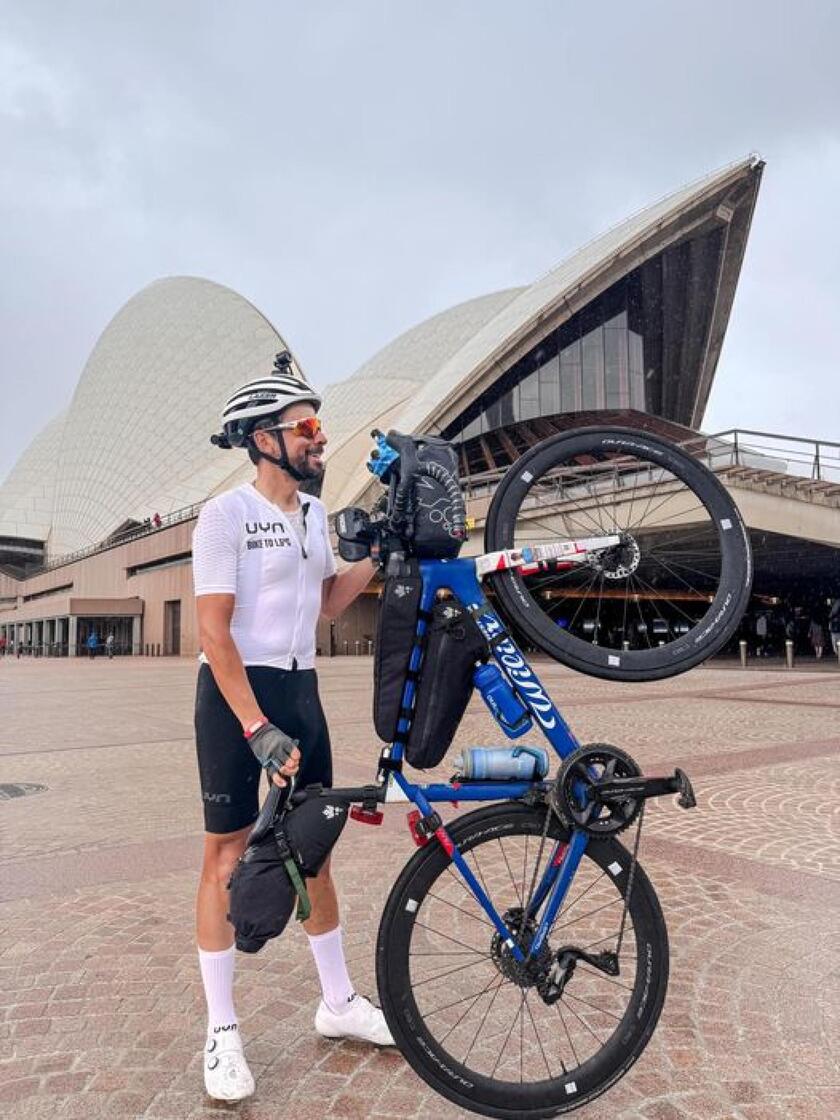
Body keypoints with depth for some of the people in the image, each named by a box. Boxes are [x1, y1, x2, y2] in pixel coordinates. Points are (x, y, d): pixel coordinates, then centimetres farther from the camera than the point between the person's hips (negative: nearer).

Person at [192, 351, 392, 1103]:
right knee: (228, 855, 3)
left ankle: (338, 1003, 29)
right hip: (236, 692, -6)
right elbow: (213, 633, -17)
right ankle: (222, 1030, 20)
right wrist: (258, 728, -23)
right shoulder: (226, 515, -13)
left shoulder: (314, 514, 8)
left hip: (301, 688, 7)